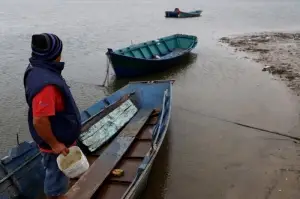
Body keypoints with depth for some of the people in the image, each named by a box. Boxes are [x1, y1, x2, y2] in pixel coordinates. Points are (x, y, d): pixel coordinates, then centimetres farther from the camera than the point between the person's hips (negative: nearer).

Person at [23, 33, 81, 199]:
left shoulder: (38, 70, -1)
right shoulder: (45, 83, -34)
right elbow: (40, 121, -34)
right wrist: (54, 144, -21)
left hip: (59, 136, 10)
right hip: (56, 141, -10)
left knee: (57, 174, 29)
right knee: (56, 177, 13)